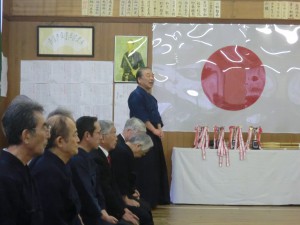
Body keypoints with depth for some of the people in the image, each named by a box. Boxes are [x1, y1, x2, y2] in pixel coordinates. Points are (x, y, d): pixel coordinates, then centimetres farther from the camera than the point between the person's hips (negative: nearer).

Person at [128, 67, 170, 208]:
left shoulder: (151, 97, 19)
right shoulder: (136, 95, -12)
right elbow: (141, 117, -19)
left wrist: (159, 129, -1)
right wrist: (154, 130, -16)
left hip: (153, 137, 10)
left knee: (156, 168, 12)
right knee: (144, 170, -10)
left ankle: (154, 200, 19)